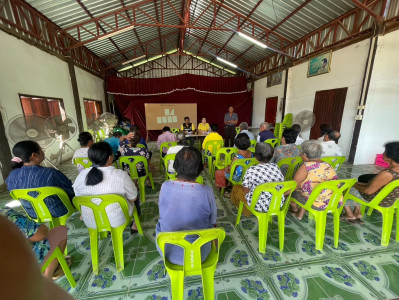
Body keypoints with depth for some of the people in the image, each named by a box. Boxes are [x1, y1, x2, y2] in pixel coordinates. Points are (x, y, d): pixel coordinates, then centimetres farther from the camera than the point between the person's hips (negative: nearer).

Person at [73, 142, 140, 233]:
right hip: (117, 220, -4)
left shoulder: (81, 175, -14)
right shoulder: (121, 175, -27)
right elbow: (133, 198, -14)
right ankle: (134, 225, 34)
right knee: (135, 196, 21)